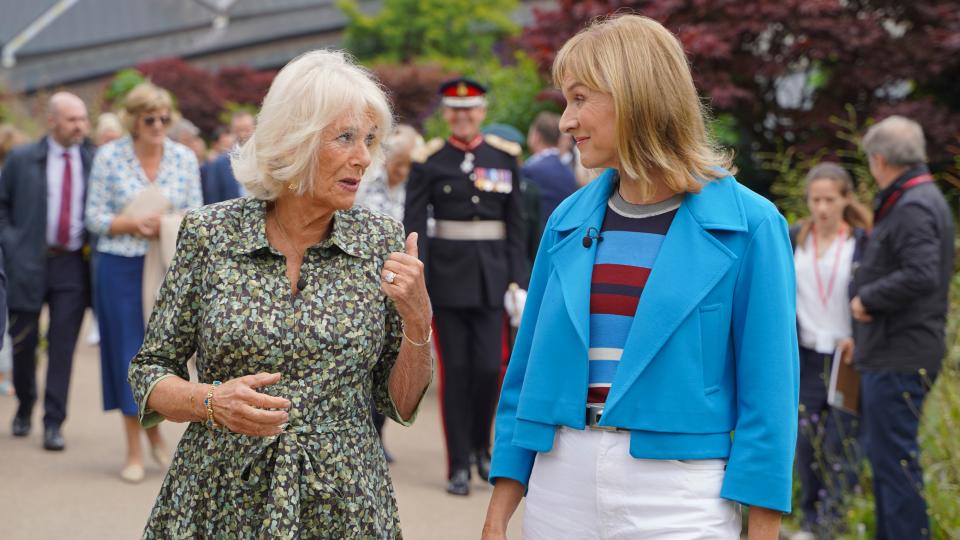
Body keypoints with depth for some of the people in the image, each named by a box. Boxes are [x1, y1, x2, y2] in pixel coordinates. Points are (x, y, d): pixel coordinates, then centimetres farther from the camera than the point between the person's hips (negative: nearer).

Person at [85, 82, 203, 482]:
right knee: (128, 351, 2)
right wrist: (134, 224, -17)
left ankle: (155, 427, 31)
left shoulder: (184, 158, 2)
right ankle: (134, 452, 12)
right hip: (120, 268, -2)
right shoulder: (109, 156, -4)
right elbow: (95, 217, -2)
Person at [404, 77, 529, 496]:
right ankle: (458, 465, 11)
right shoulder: (429, 161, 1)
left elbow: (516, 226, 8)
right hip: (447, 275, -1)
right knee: (455, 370, 2)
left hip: (491, 276, 1)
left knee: (489, 368, -3)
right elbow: (413, 226, -3)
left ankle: (481, 446, 22)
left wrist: (518, 281, 1)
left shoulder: (504, 158, 7)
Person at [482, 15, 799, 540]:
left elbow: (767, 388, -6)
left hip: (678, 495, -4)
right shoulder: (568, 220, 7)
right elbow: (528, 369, 10)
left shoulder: (747, 224, -6)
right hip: (560, 482, 4)